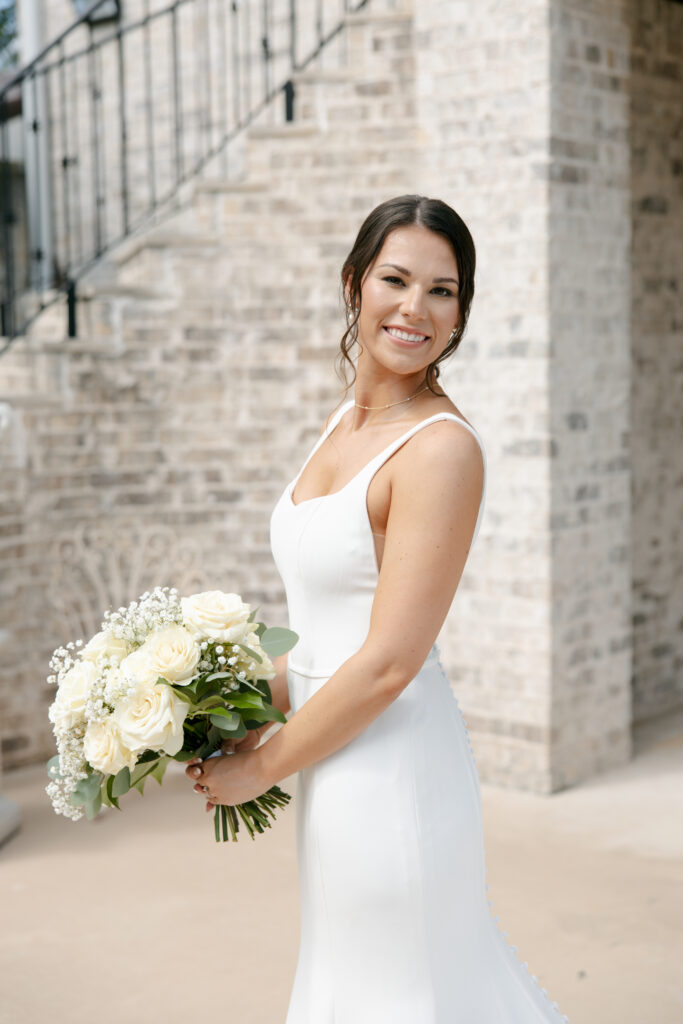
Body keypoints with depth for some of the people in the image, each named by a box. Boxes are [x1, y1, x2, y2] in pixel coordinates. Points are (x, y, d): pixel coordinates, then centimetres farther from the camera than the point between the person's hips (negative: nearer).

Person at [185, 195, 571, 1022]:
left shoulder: (442, 448, -20)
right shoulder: (348, 422, 7)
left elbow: (388, 662, -22)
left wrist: (260, 767, -13)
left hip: (390, 768, -8)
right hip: (341, 760, 8)